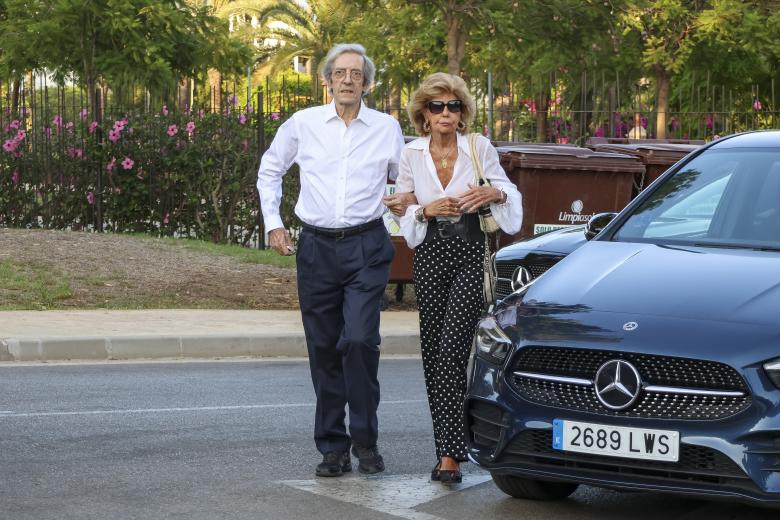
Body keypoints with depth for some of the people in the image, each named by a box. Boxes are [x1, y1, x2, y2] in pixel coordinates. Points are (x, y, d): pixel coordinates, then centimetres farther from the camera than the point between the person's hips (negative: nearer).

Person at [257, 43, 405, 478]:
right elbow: (270, 169, 19)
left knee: (360, 340, -17)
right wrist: (273, 221, 13)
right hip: (317, 248, 2)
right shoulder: (303, 124, 5)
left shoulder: (387, 128, 5)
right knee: (324, 350, 4)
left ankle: (365, 440, -2)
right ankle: (333, 449, 13)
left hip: (367, 249, -2)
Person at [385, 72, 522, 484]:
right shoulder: (411, 154, 6)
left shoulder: (479, 148, 1)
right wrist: (427, 210, -9)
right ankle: (450, 446, 19)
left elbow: (510, 194, 7)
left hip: (470, 254, -3)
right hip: (430, 256, 3)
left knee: (451, 348, -14)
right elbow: (402, 210, 11)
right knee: (433, 351, 6)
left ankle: (449, 454, -17)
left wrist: (494, 194, -15)